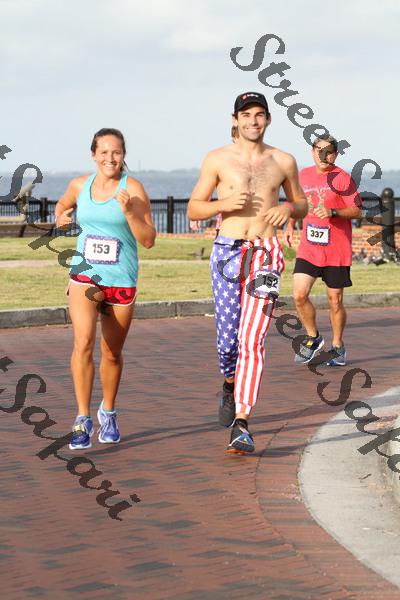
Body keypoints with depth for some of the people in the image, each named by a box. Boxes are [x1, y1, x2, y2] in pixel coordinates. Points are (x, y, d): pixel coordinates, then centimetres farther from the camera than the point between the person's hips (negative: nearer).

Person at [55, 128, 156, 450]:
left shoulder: (132, 189, -7)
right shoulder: (80, 185, 4)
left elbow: (148, 240, -9)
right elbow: (63, 204, 29)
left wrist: (128, 211, -22)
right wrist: (61, 217, 7)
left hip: (121, 280, -1)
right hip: (84, 275, 1)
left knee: (112, 352, 11)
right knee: (83, 342, -19)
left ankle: (108, 412, 35)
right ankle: (83, 419, -16)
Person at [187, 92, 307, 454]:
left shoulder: (283, 162, 8)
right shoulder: (218, 160, 4)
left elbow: (302, 204, 21)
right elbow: (193, 209, 7)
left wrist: (288, 209, -3)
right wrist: (224, 203, -12)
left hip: (265, 254, 0)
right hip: (227, 251, 0)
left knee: (253, 339, -11)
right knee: (227, 337, 2)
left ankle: (241, 425, -13)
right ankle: (231, 384, 38)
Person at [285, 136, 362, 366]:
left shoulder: (342, 178, -6)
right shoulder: (304, 175, 8)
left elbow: (357, 211, -7)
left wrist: (333, 212, -21)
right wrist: (290, 225, 16)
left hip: (337, 251, -3)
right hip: (308, 249, 3)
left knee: (335, 301, 4)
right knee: (299, 294, -11)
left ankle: (337, 346, 23)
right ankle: (313, 338, 12)